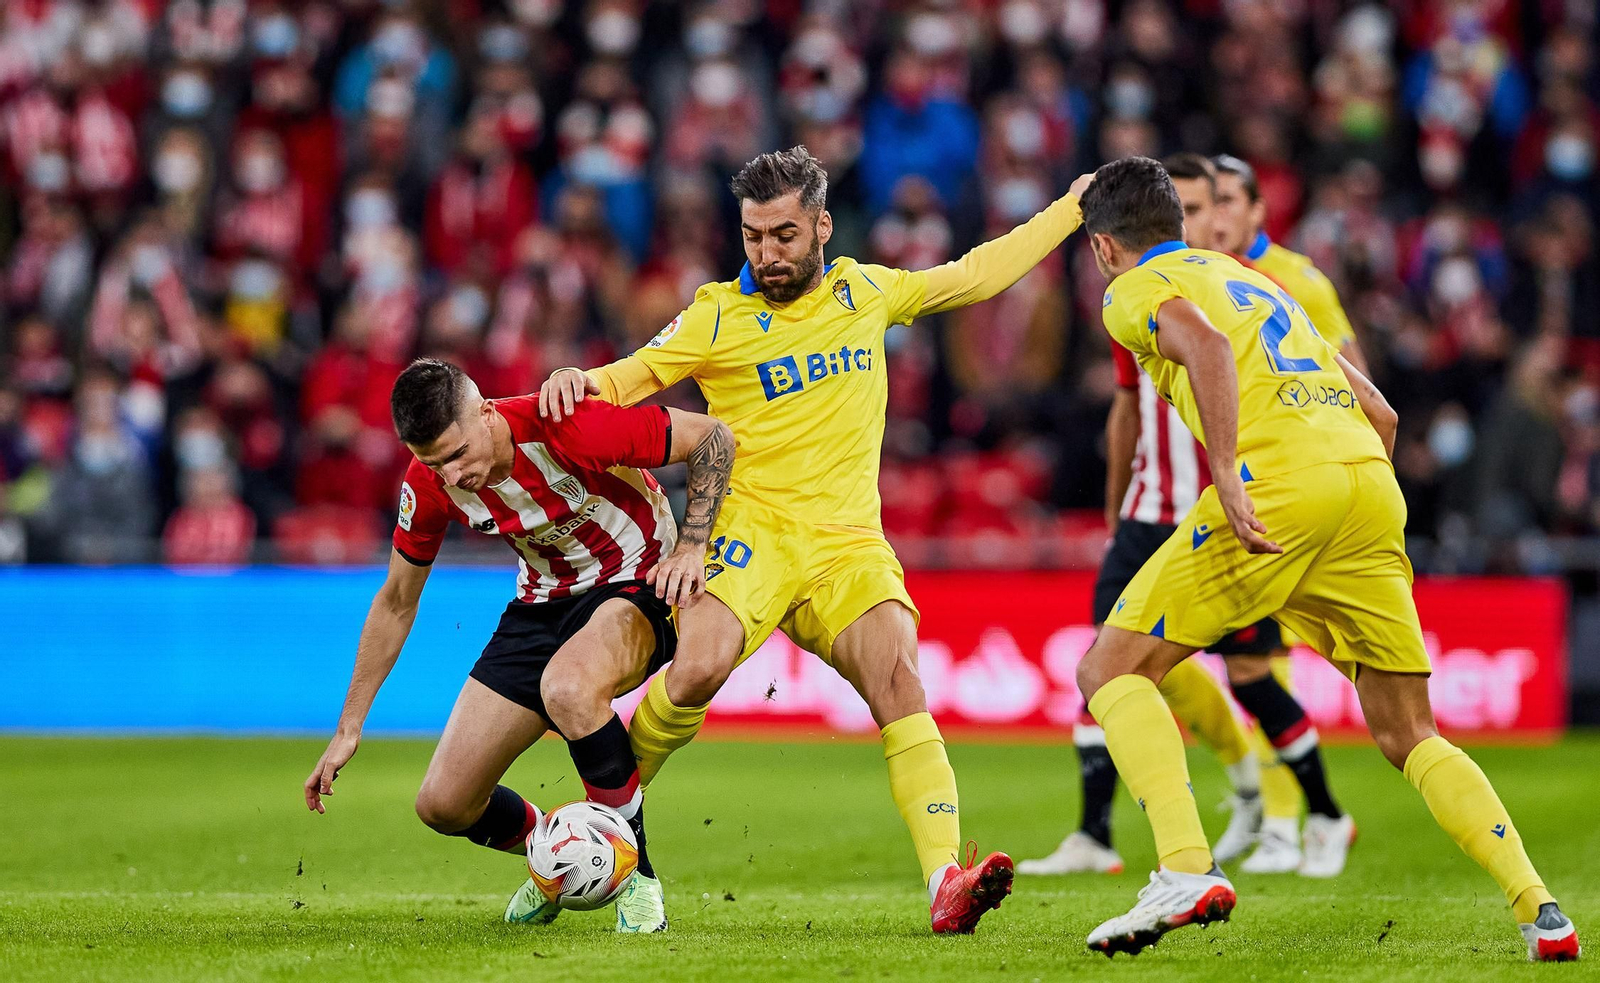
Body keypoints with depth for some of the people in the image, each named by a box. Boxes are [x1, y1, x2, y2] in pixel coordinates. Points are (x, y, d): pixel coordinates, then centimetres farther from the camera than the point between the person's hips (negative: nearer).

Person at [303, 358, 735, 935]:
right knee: (443, 805, -3)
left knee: (567, 688, -40)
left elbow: (711, 437, -17)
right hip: (544, 602, 5)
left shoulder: (569, 429, -30)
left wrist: (690, 546, -24)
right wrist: (349, 727, 5)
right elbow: (396, 603, 3)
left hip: (635, 586, -5)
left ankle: (637, 873, -18)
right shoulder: (429, 486, -14)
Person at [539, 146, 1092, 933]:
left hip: (848, 544, 2)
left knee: (896, 676, -22)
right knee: (699, 669, -28)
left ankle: (946, 883, -32)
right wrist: (577, 382, -16)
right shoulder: (718, 316, 4)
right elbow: (629, 378, 6)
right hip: (752, 531, -2)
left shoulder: (866, 292, 13)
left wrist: (1073, 208, 29)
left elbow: (976, 275, 26)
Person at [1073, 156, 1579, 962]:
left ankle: (1187, 870, -15)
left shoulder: (1137, 290, 12)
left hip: (1277, 479, -7)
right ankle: (1540, 910, -2)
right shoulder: (1253, 282, 34)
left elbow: (1205, 343, -13)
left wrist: (1228, 481, -21)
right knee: (1407, 735, 13)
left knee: (1112, 670, 3)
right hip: (1374, 484, 7)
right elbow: (1381, 414, 31)